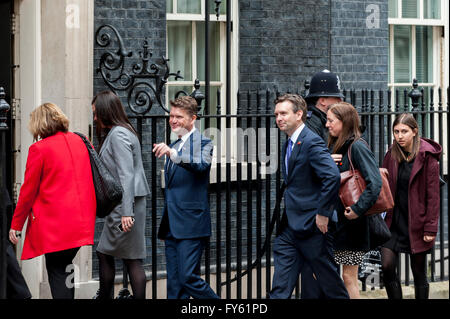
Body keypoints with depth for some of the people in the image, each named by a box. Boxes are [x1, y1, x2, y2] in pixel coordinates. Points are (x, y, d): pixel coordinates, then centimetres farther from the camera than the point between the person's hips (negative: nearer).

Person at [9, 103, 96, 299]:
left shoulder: (39, 149, -9)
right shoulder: (78, 141, 9)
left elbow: (28, 190, -5)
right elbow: (88, 178, 17)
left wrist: (16, 224, 4)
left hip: (55, 222, -6)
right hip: (82, 221, 6)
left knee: (57, 273, -3)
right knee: (65, 267, 17)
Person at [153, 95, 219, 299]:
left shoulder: (203, 143, -5)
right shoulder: (173, 146, 20)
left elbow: (201, 164, -29)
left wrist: (173, 153, -44)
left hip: (191, 225, -8)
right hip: (172, 226, 8)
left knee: (188, 278, -13)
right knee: (174, 284, 7)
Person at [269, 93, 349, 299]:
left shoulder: (312, 142, -14)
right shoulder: (289, 144, 15)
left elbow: (333, 176, -26)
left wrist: (323, 213, -22)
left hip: (311, 226, -9)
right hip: (289, 228, 9)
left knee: (329, 281, 4)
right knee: (280, 289, 3)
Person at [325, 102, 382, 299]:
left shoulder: (357, 147, -13)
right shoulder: (334, 146, 14)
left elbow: (375, 183, -21)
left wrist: (357, 210, -23)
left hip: (351, 223, -8)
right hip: (333, 220, 8)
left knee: (349, 277, -2)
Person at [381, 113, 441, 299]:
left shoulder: (427, 157, -8)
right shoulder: (392, 155, 6)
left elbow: (433, 195, -9)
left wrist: (430, 228, -12)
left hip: (417, 222, -4)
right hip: (394, 221, 4)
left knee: (419, 273, 4)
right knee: (387, 267, -8)